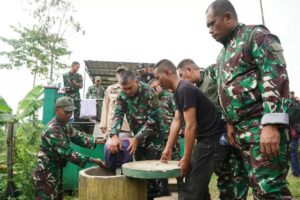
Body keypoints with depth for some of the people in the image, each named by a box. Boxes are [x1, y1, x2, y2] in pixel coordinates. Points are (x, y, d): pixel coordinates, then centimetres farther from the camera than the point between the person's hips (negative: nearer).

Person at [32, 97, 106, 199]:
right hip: (46, 172, -9)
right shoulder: (52, 130, -25)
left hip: (56, 170, 9)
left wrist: (96, 141, -9)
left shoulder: (65, 125, 6)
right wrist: (91, 160, -32)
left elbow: (78, 137, 6)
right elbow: (67, 153, -30)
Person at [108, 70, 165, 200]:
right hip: (137, 136, 5)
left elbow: (152, 120, -24)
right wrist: (114, 136, -33)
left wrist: (136, 139, -30)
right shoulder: (122, 95, -6)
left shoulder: (149, 93, -21)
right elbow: (118, 115, -15)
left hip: (153, 135, -5)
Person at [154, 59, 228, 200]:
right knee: (199, 185, 19)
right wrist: (168, 148, 9)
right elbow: (176, 122, 13)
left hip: (213, 140, -10)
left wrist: (186, 159, -16)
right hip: (206, 139, 10)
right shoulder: (179, 92, 13)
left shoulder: (185, 89, -18)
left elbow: (191, 126, -21)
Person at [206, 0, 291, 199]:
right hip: (242, 128, 8)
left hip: (263, 124, -8)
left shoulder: (255, 35, -3)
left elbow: (276, 77, -16)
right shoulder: (223, 54, 22)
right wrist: (231, 123, 16)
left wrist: (271, 124, -24)